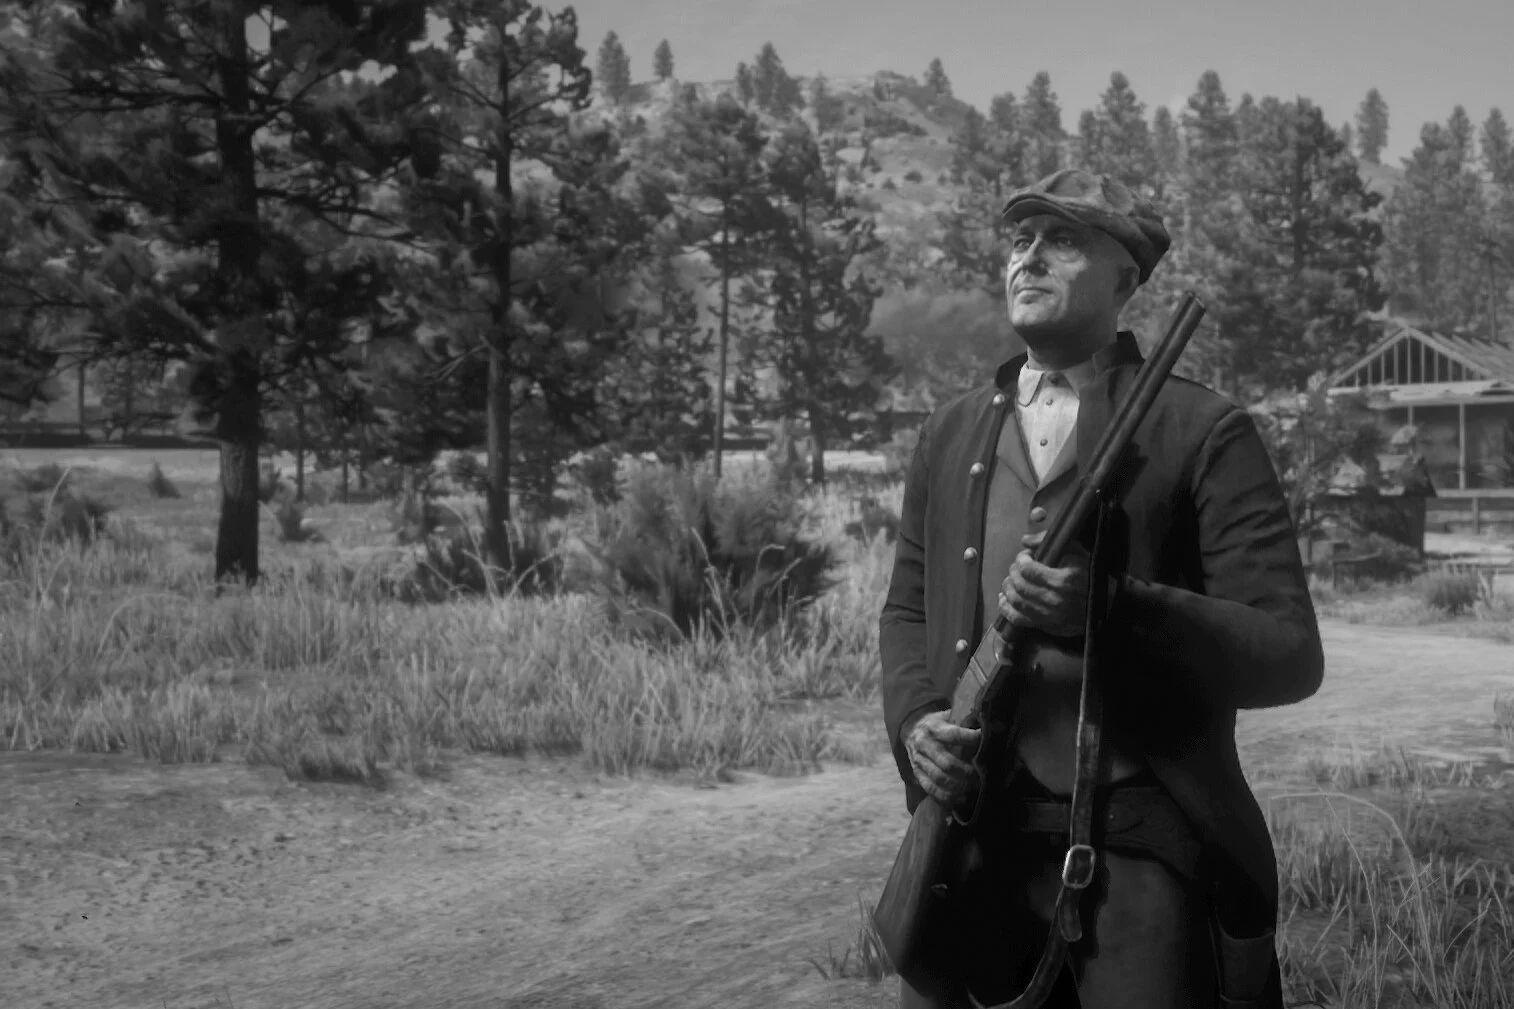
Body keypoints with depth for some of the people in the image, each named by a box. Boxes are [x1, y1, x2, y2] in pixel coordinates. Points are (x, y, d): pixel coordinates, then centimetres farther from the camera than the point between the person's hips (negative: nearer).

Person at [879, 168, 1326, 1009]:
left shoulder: (1204, 434, -3)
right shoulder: (951, 435, 13)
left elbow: (1292, 654, -9)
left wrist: (1108, 607, -23)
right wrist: (916, 718, -4)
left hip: (1140, 845, -4)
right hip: (970, 838, 5)